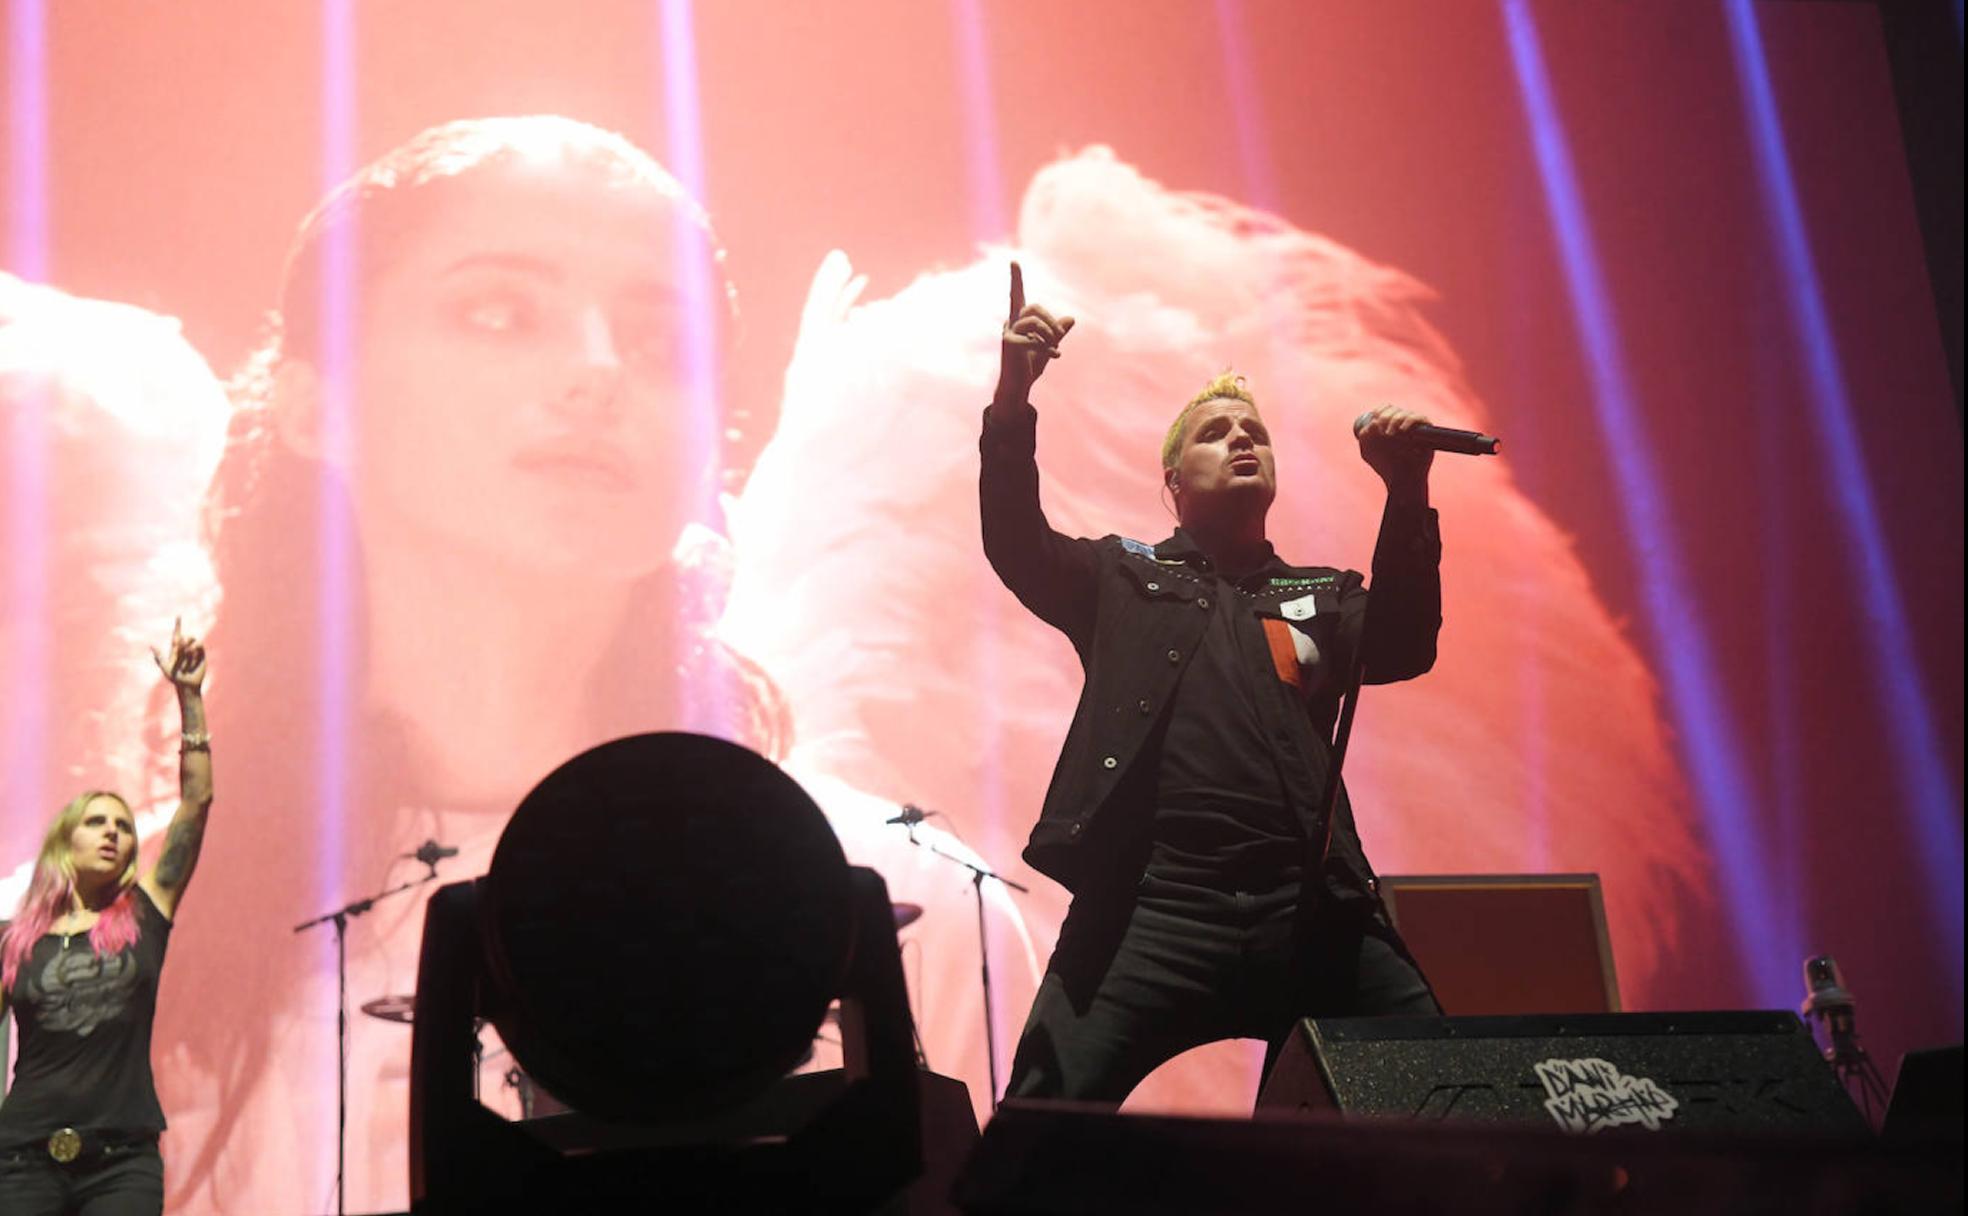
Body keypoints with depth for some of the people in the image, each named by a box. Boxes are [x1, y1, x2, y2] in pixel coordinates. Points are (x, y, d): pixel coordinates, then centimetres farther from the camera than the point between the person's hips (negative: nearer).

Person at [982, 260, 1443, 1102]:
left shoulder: (1322, 596, 23)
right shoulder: (1123, 580, 18)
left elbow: (1405, 648, 5)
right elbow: (1016, 545, 2)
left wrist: (1406, 495, -10)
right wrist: (1012, 401, -15)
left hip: (1311, 914, 2)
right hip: (1152, 911, -2)